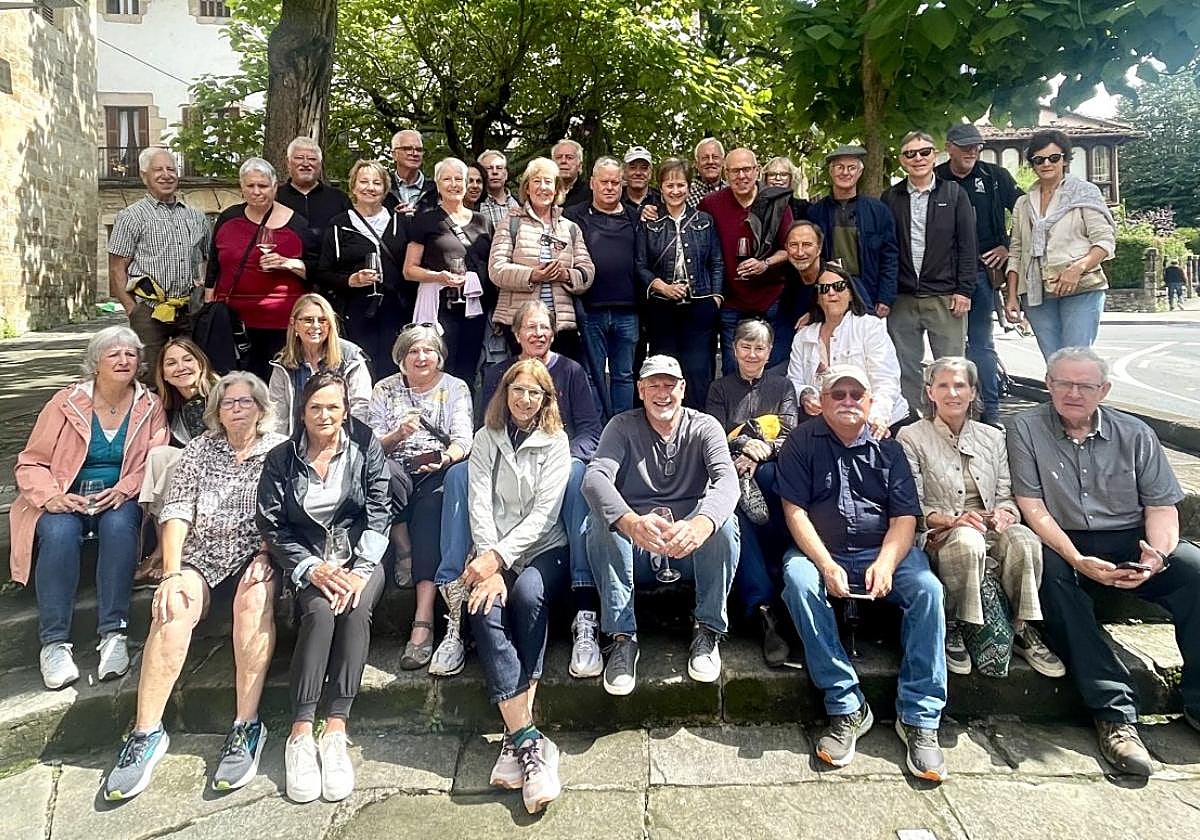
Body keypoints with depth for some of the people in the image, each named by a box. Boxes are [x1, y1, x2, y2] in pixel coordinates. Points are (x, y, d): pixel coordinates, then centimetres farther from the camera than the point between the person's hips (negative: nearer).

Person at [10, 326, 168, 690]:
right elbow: (31, 463, 2)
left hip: (121, 500, 0)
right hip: (66, 500, 0)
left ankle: (113, 633, -31)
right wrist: (51, 496, -18)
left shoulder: (150, 406, 4)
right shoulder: (66, 402, 0)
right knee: (60, 532, -33)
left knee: (118, 525, -34)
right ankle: (54, 642, -28)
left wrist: (124, 489, -20)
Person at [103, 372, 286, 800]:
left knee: (254, 598, -34)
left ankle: (246, 726, -32)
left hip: (255, 554, -1)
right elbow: (176, 509, -2)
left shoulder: (280, 450, 5)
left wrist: (265, 555, -19)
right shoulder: (200, 449, 9)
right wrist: (171, 572, -15)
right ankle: (146, 731, -25)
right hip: (201, 555, 2)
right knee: (174, 607, -29)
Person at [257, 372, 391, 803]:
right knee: (321, 610, -31)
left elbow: (378, 515, -2)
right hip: (307, 561, 0)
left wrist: (359, 570, -17)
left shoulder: (367, 450, 4)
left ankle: (335, 731, -30)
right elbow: (271, 525, 0)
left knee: (355, 607, -32)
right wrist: (310, 568, -15)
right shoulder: (281, 458, 6)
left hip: (359, 556, 0)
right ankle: (301, 735, -28)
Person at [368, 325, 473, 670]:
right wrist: (398, 434, -15)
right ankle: (404, 553, -20)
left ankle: (423, 622, -41)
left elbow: (463, 441, 1)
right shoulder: (385, 389, 16)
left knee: (430, 509, -34)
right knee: (385, 471, -35)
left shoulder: (456, 388, 13)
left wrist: (445, 458, -21)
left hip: (437, 474, -1)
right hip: (396, 472, 2)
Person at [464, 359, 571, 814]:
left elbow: (544, 511, -6)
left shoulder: (556, 442, 5)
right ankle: (529, 741, -34)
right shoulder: (485, 440, 11)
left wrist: (499, 558, -19)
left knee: (527, 594, -34)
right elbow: (480, 505, -1)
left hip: (542, 548, -1)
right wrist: (488, 564, -17)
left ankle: (517, 736, -30)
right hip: (494, 553, 1)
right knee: (486, 608, -30)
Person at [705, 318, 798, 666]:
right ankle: (764, 607, -44)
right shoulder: (720, 389, 21)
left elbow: (789, 437, 8)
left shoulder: (782, 386, 22)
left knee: (774, 478, -39)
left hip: (771, 467, 0)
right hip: (731, 468, 0)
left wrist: (758, 454, -13)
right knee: (734, 506, -36)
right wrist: (745, 444, -13)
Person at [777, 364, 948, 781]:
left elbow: (904, 517, 2)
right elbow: (795, 512, -4)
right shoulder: (802, 442, 5)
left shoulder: (888, 449, 12)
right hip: (818, 552, -1)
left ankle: (919, 717, -18)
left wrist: (885, 564, -18)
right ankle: (846, 707, -25)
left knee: (926, 587, -27)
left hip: (882, 551, 2)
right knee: (798, 581, -34)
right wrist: (827, 566, -19)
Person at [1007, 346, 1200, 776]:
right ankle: (1115, 712, -33)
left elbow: (1162, 506, 6)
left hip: (1131, 540, 3)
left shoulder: (1134, 434, 10)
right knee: (1049, 571, -36)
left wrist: (1157, 554, -16)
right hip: (1064, 546, -3)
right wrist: (1079, 561, -20)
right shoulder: (1026, 429, 0)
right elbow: (1032, 506, -7)